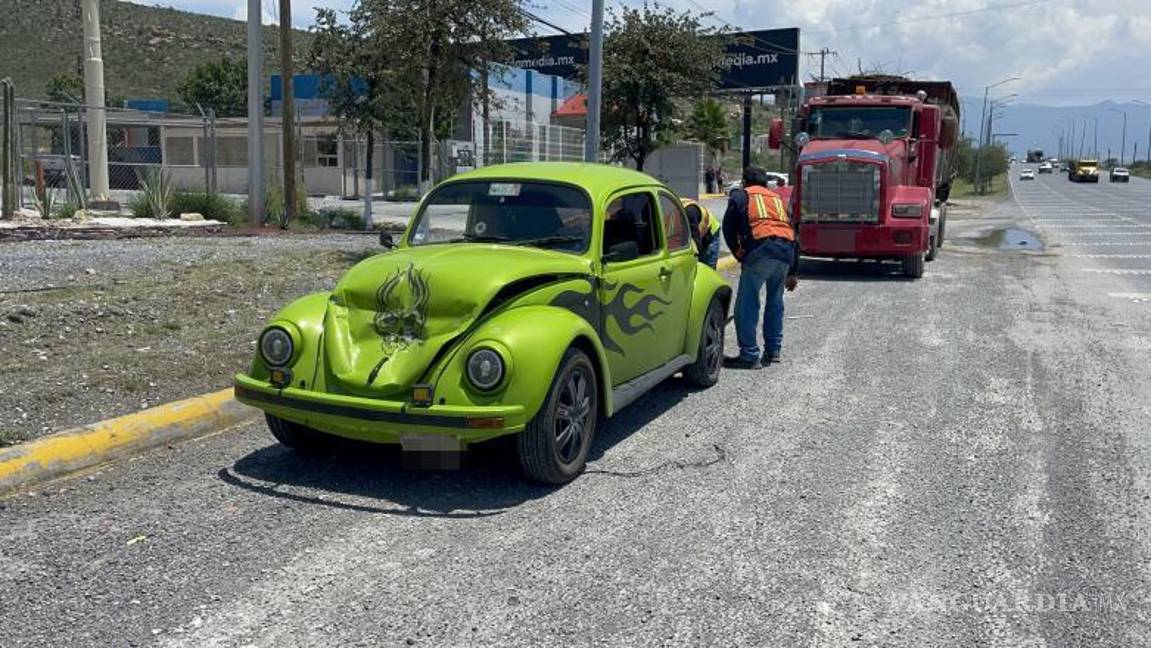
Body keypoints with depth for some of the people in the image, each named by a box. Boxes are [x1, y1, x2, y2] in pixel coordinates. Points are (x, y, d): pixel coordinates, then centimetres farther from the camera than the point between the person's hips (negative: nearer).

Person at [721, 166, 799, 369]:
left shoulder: (741, 195, 16)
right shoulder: (777, 198, 31)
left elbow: (728, 227, 3)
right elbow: (793, 235, 27)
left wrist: (738, 253, 15)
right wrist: (793, 272, 29)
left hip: (761, 249, -6)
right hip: (786, 253, 6)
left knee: (746, 304, -2)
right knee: (775, 302, 22)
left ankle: (749, 355, -5)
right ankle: (773, 350, 24)